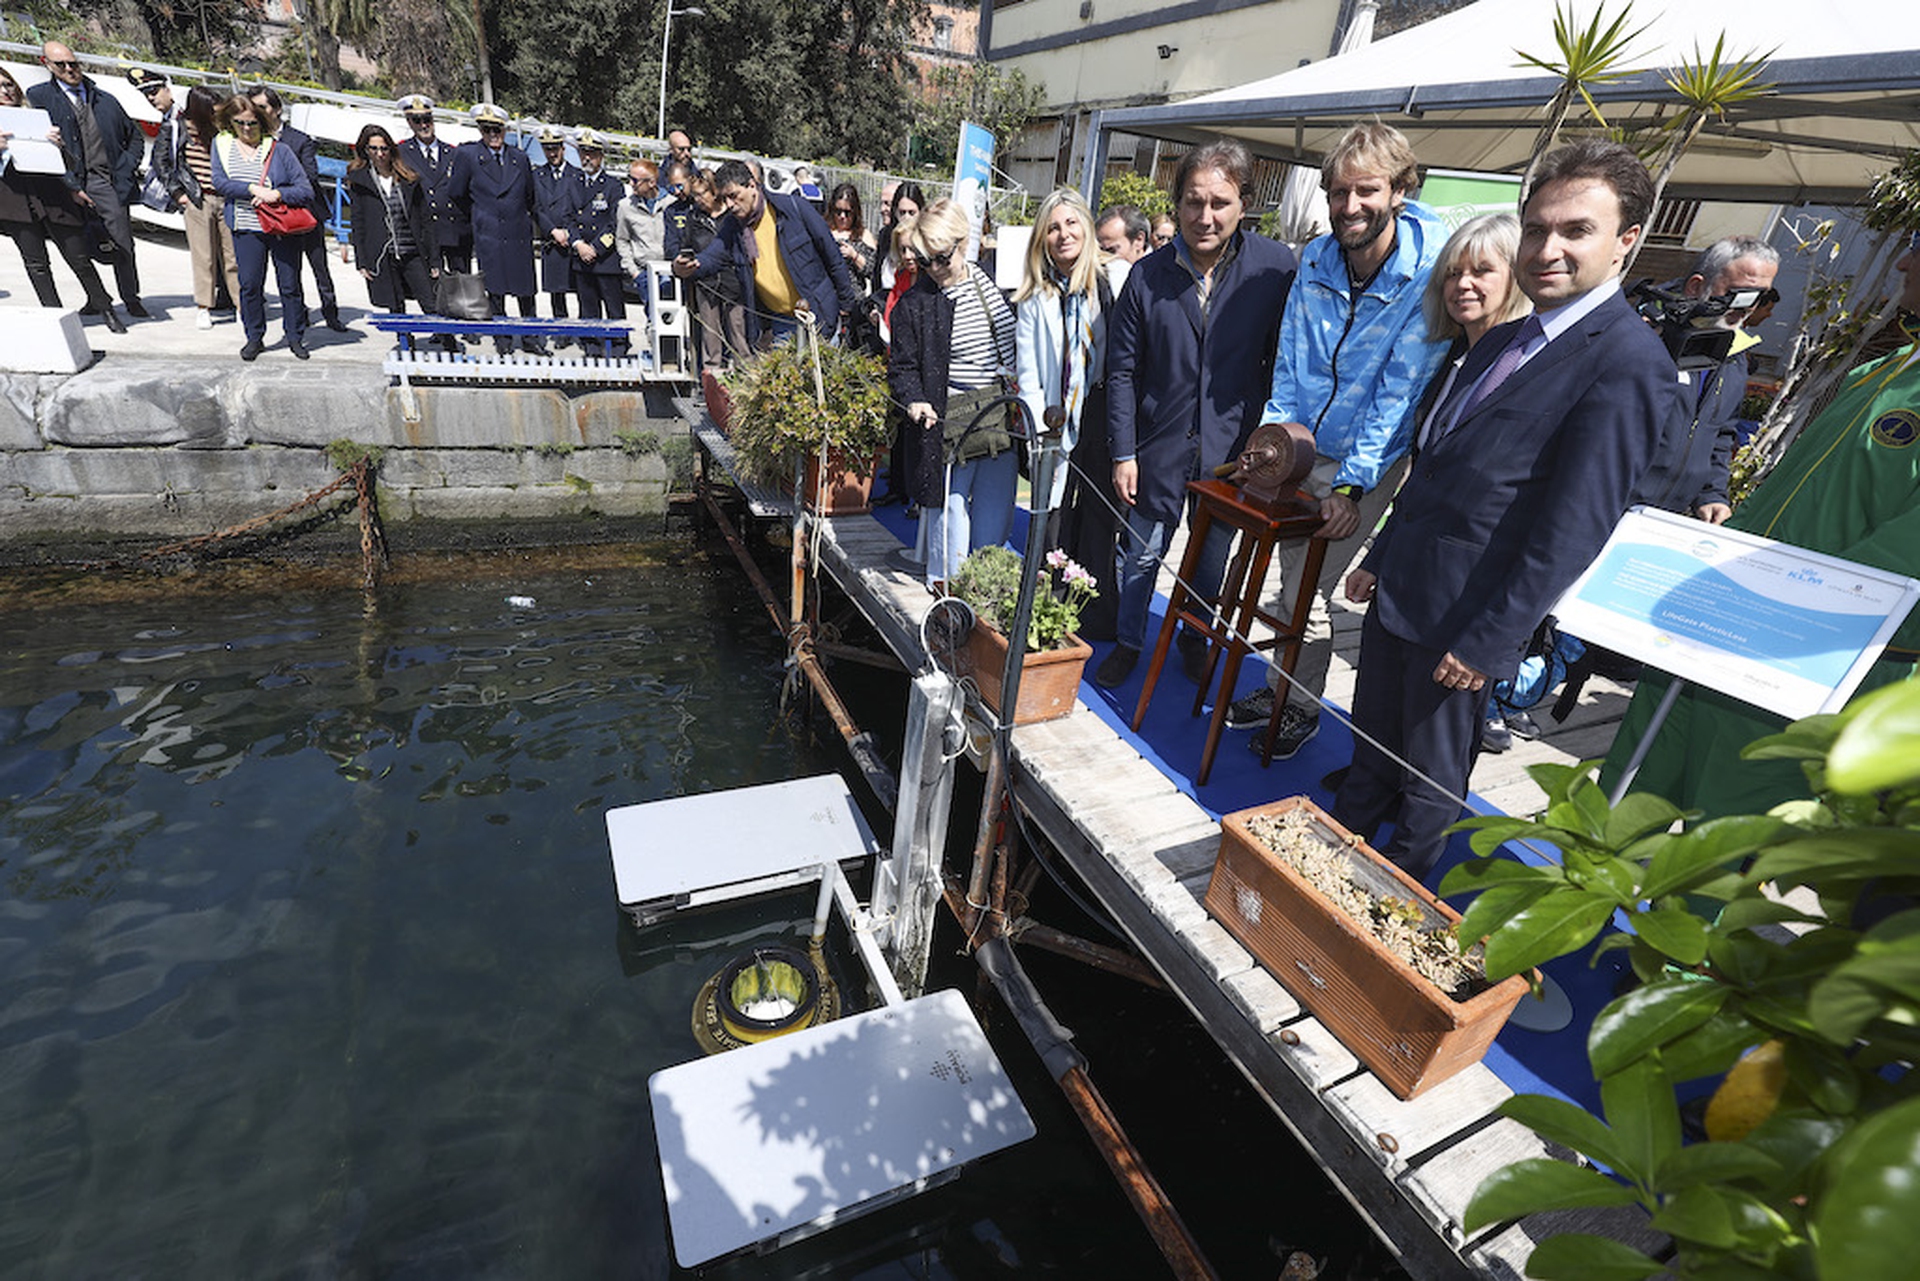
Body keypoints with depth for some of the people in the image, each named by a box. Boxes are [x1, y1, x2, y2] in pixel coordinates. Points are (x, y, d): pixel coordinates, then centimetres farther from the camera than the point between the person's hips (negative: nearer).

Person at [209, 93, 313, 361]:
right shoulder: (222, 145, 8)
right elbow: (219, 182, -3)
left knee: (290, 285, 3)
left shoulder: (279, 150, 2)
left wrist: (276, 194, -19)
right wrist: (253, 190, -16)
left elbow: (306, 191, -4)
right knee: (249, 285, 4)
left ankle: (295, 337, 16)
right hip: (245, 229, 2)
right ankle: (254, 337, 15)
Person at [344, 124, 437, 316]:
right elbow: (358, 223, 6)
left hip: (413, 254, 0)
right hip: (383, 258, 0)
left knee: (433, 309, -10)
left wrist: (433, 260, 2)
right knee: (396, 311, 3)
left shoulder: (408, 178, 9)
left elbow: (425, 219, 8)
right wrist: (362, 262, -1)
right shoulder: (358, 181, 7)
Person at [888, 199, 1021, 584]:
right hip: (949, 422, -4)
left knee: (996, 508, 11)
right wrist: (915, 400, -20)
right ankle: (947, 583, 22)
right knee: (950, 506, 2)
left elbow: (1015, 342, 18)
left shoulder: (993, 283, 7)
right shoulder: (914, 303, -4)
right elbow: (902, 365, -2)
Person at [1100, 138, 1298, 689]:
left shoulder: (1276, 265, -6)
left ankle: (1195, 638, 40)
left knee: (1212, 558, 16)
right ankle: (1128, 641, 33)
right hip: (1160, 443, 0)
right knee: (1140, 553, 10)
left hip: (1233, 448, 0)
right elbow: (1123, 369, -1)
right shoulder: (1148, 273, -4)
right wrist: (1123, 452, -4)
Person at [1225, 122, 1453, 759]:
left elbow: (1399, 390, -17)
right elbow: (1289, 362, 7)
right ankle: (1278, 688, 33)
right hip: (1299, 447, 5)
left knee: (1306, 593, -3)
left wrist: (1351, 486, -19)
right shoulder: (1317, 258, 0)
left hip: (1367, 463, -5)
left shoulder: (1431, 272, -15)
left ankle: (1301, 708, 19)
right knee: (1291, 576, 14)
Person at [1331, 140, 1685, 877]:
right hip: (1397, 594, 8)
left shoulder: (1629, 363, -16)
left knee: (1430, 787, 12)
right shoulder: (1502, 341, 11)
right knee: (1370, 751, 22)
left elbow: (1573, 532, -20)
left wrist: (1485, 642, -18)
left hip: (1462, 622, -7)